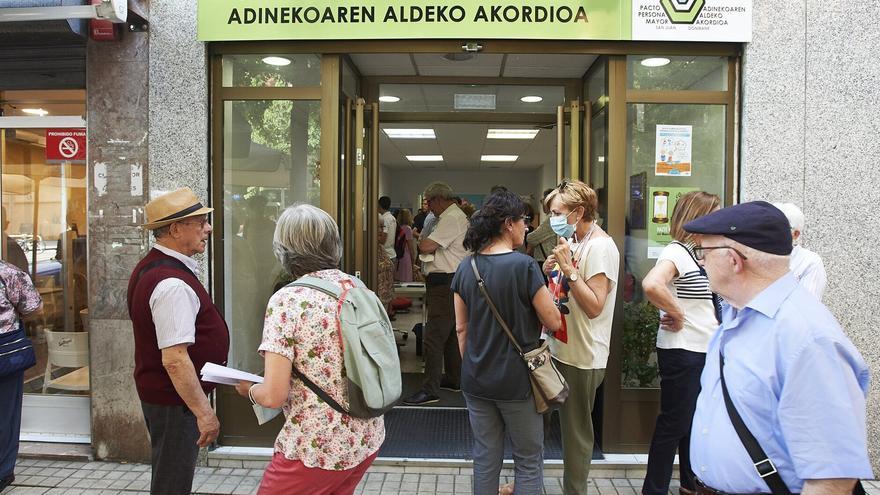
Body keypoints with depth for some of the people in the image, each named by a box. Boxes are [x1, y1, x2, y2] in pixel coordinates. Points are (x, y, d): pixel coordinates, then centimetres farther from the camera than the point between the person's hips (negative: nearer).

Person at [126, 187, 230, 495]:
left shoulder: (150, 267, 7)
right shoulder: (173, 285, -26)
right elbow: (175, 359, -29)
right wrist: (203, 412, -24)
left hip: (154, 390, 10)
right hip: (175, 400, -10)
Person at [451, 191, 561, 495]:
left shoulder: (466, 267, 0)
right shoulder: (524, 265, -17)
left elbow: (461, 328, 5)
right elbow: (553, 322, -11)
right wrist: (548, 293, 7)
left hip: (476, 380, 5)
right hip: (517, 380, -5)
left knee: (485, 459, 16)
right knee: (529, 461, 12)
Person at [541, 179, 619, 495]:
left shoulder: (600, 247, -16)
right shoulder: (573, 242, 11)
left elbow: (594, 306, -22)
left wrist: (568, 268, -24)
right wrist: (548, 272, -2)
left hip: (581, 356, -9)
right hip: (558, 348, 9)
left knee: (576, 432, 6)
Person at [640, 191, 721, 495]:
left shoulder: (697, 253, 11)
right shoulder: (676, 252, -17)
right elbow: (651, 285, -38)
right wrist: (676, 314, -23)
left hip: (704, 352, 9)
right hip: (681, 352, -9)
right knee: (673, 425, 1)